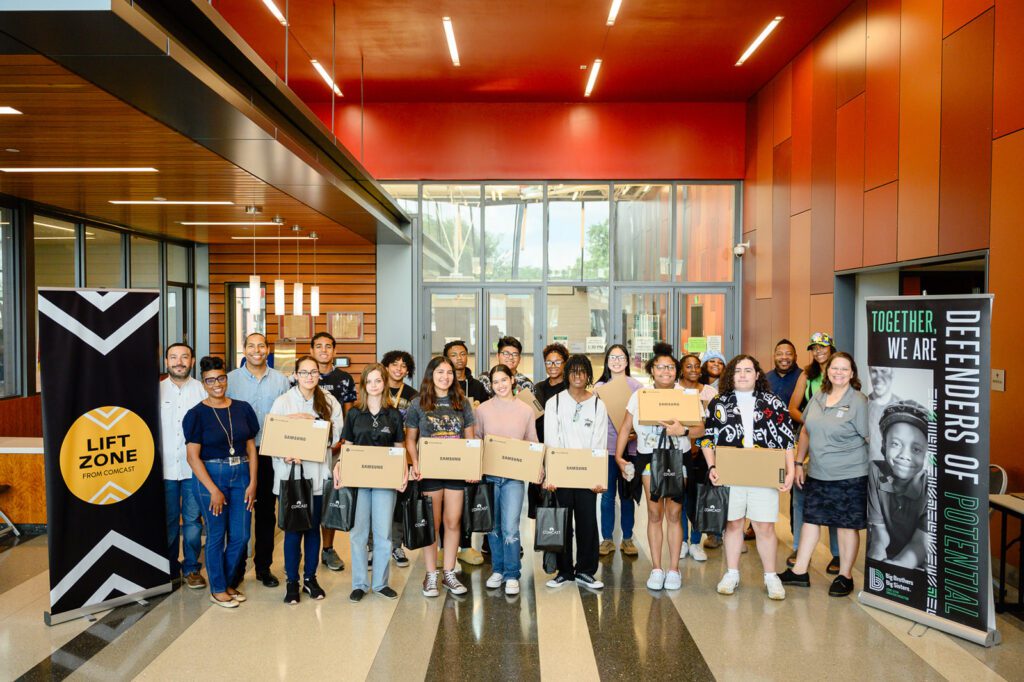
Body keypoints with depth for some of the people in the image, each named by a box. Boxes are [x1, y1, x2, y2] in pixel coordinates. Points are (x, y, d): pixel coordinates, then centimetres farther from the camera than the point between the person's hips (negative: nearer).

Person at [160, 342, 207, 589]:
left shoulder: (203, 390, 0)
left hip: (194, 467, -1)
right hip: (165, 467, 1)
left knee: (192, 520, 6)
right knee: (168, 521, 10)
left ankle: (191, 569, 19)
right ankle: (170, 569, 24)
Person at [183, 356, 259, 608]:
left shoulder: (243, 408, 4)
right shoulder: (196, 414, -5)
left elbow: (251, 447, 7)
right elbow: (193, 456, -9)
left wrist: (252, 482, -1)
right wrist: (213, 490, -14)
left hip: (241, 475, 3)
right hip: (211, 476, -3)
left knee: (241, 536, 7)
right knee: (216, 536, 7)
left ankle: (229, 582, 29)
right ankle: (218, 589, 25)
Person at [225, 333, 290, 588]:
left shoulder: (280, 380, 5)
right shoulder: (231, 379, 1)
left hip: (270, 454, 1)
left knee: (267, 511, 9)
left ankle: (263, 566, 20)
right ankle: (237, 566, 19)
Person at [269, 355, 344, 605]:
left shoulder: (329, 402, 4)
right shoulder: (283, 401, -1)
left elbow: (336, 434, -2)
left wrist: (313, 422, -15)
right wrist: (285, 455, -21)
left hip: (317, 472, 2)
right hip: (290, 471, -2)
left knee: (313, 527, 11)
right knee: (293, 528, 3)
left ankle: (310, 578, 26)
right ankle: (292, 581, 17)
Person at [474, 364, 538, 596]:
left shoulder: (526, 410, 3)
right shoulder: (483, 410, 3)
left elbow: (532, 443, 9)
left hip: (514, 475, -1)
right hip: (489, 474, 1)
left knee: (510, 528, -6)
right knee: (493, 526, 11)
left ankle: (512, 575, 9)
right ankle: (497, 570, 27)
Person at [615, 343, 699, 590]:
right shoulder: (639, 396, 5)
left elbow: (701, 428, -6)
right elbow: (625, 427, 7)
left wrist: (683, 430, -24)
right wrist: (618, 456, 0)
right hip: (650, 458, 1)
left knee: (674, 513, 1)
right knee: (654, 513, 4)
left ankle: (674, 569, 12)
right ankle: (656, 569, 12)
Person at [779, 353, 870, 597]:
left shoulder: (858, 401, -10)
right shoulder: (818, 398, 6)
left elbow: (871, 437, -9)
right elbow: (806, 432, 14)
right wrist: (799, 463, 12)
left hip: (849, 476, -5)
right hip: (817, 474, 6)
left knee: (847, 525, 5)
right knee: (810, 520, 12)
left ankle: (845, 576, 21)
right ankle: (799, 571, 22)